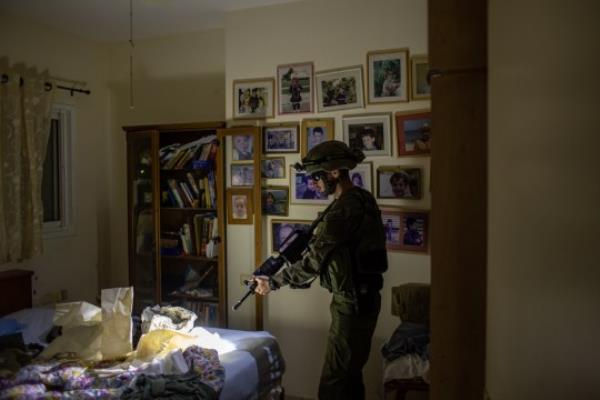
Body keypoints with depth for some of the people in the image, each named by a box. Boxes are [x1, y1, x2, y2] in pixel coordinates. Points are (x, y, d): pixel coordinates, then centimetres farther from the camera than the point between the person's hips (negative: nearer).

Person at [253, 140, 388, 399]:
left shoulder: (345, 209, -22)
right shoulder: (361, 199, 9)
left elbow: (314, 260, -21)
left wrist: (274, 282, -10)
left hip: (352, 304, -10)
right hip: (361, 299, 10)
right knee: (350, 373, 21)